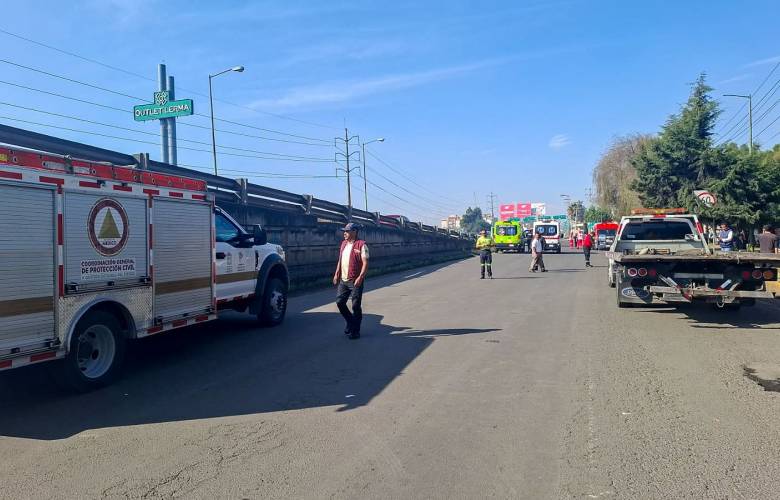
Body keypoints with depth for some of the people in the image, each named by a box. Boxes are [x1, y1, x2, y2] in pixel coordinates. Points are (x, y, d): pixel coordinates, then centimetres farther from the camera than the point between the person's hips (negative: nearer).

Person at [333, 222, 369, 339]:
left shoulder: (361, 245, -11)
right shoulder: (344, 243, 13)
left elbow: (365, 263, -15)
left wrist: (360, 277, -24)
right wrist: (337, 273, 13)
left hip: (355, 281, -7)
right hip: (343, 280, 7)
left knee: (356, 306, -1)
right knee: (340, 302, 10)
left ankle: (355, 331, 11)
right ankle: (350, 322, 31)